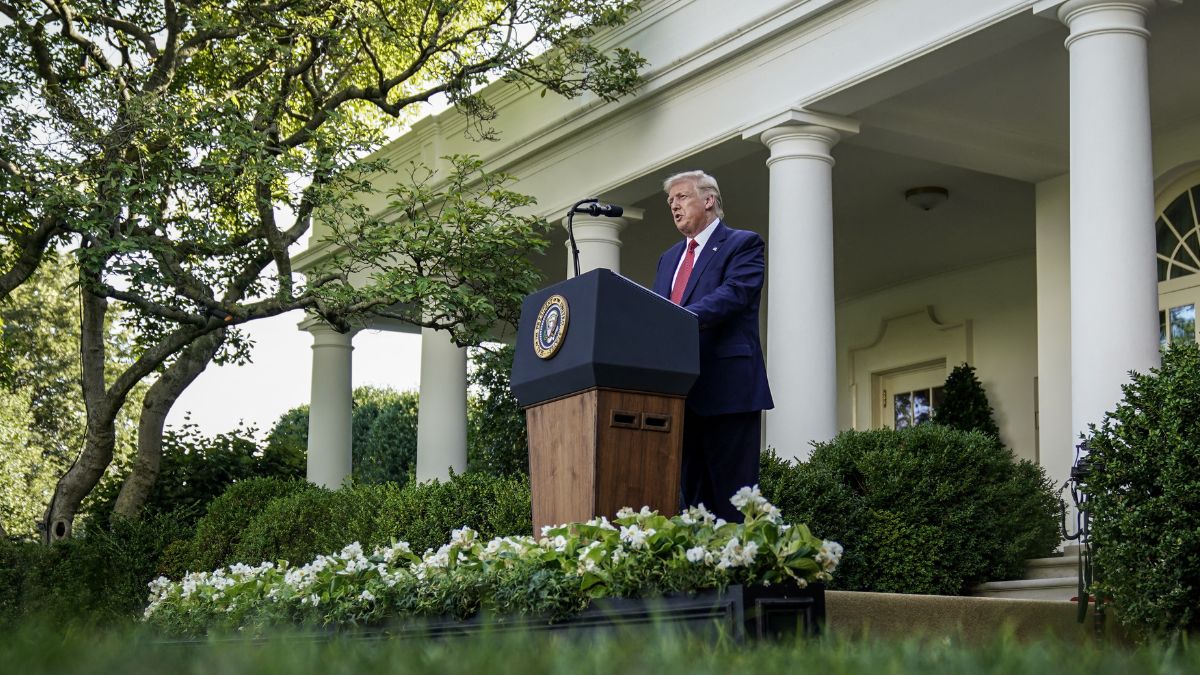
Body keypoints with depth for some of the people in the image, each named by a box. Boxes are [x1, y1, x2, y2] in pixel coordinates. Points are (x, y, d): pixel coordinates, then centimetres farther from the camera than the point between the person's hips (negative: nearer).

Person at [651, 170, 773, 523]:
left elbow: (734, 293, -14)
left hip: (727, 387, -7)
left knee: (732, 492, -7)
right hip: (680, 390, 7)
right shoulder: (669, 258, 25)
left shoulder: (743, 244, 3)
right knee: (692, 490, 8)